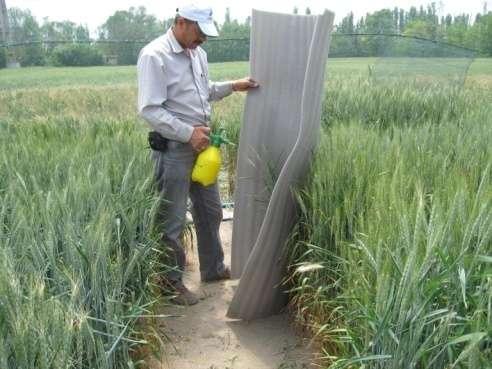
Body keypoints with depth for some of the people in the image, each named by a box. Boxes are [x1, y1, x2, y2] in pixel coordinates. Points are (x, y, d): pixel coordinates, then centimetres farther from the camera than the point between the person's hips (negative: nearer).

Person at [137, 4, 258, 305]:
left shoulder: (198, 53, 10)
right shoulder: (154, 55, -15)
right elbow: (149, 110, -20)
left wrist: (233, 86, 8)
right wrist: (188, 133, -23)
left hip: (201, 145, 8)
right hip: (173, 149, -8)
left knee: (210, 211, 18)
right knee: (172, 220, 3)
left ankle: (213, 268, 36)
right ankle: (172, 281, 20)